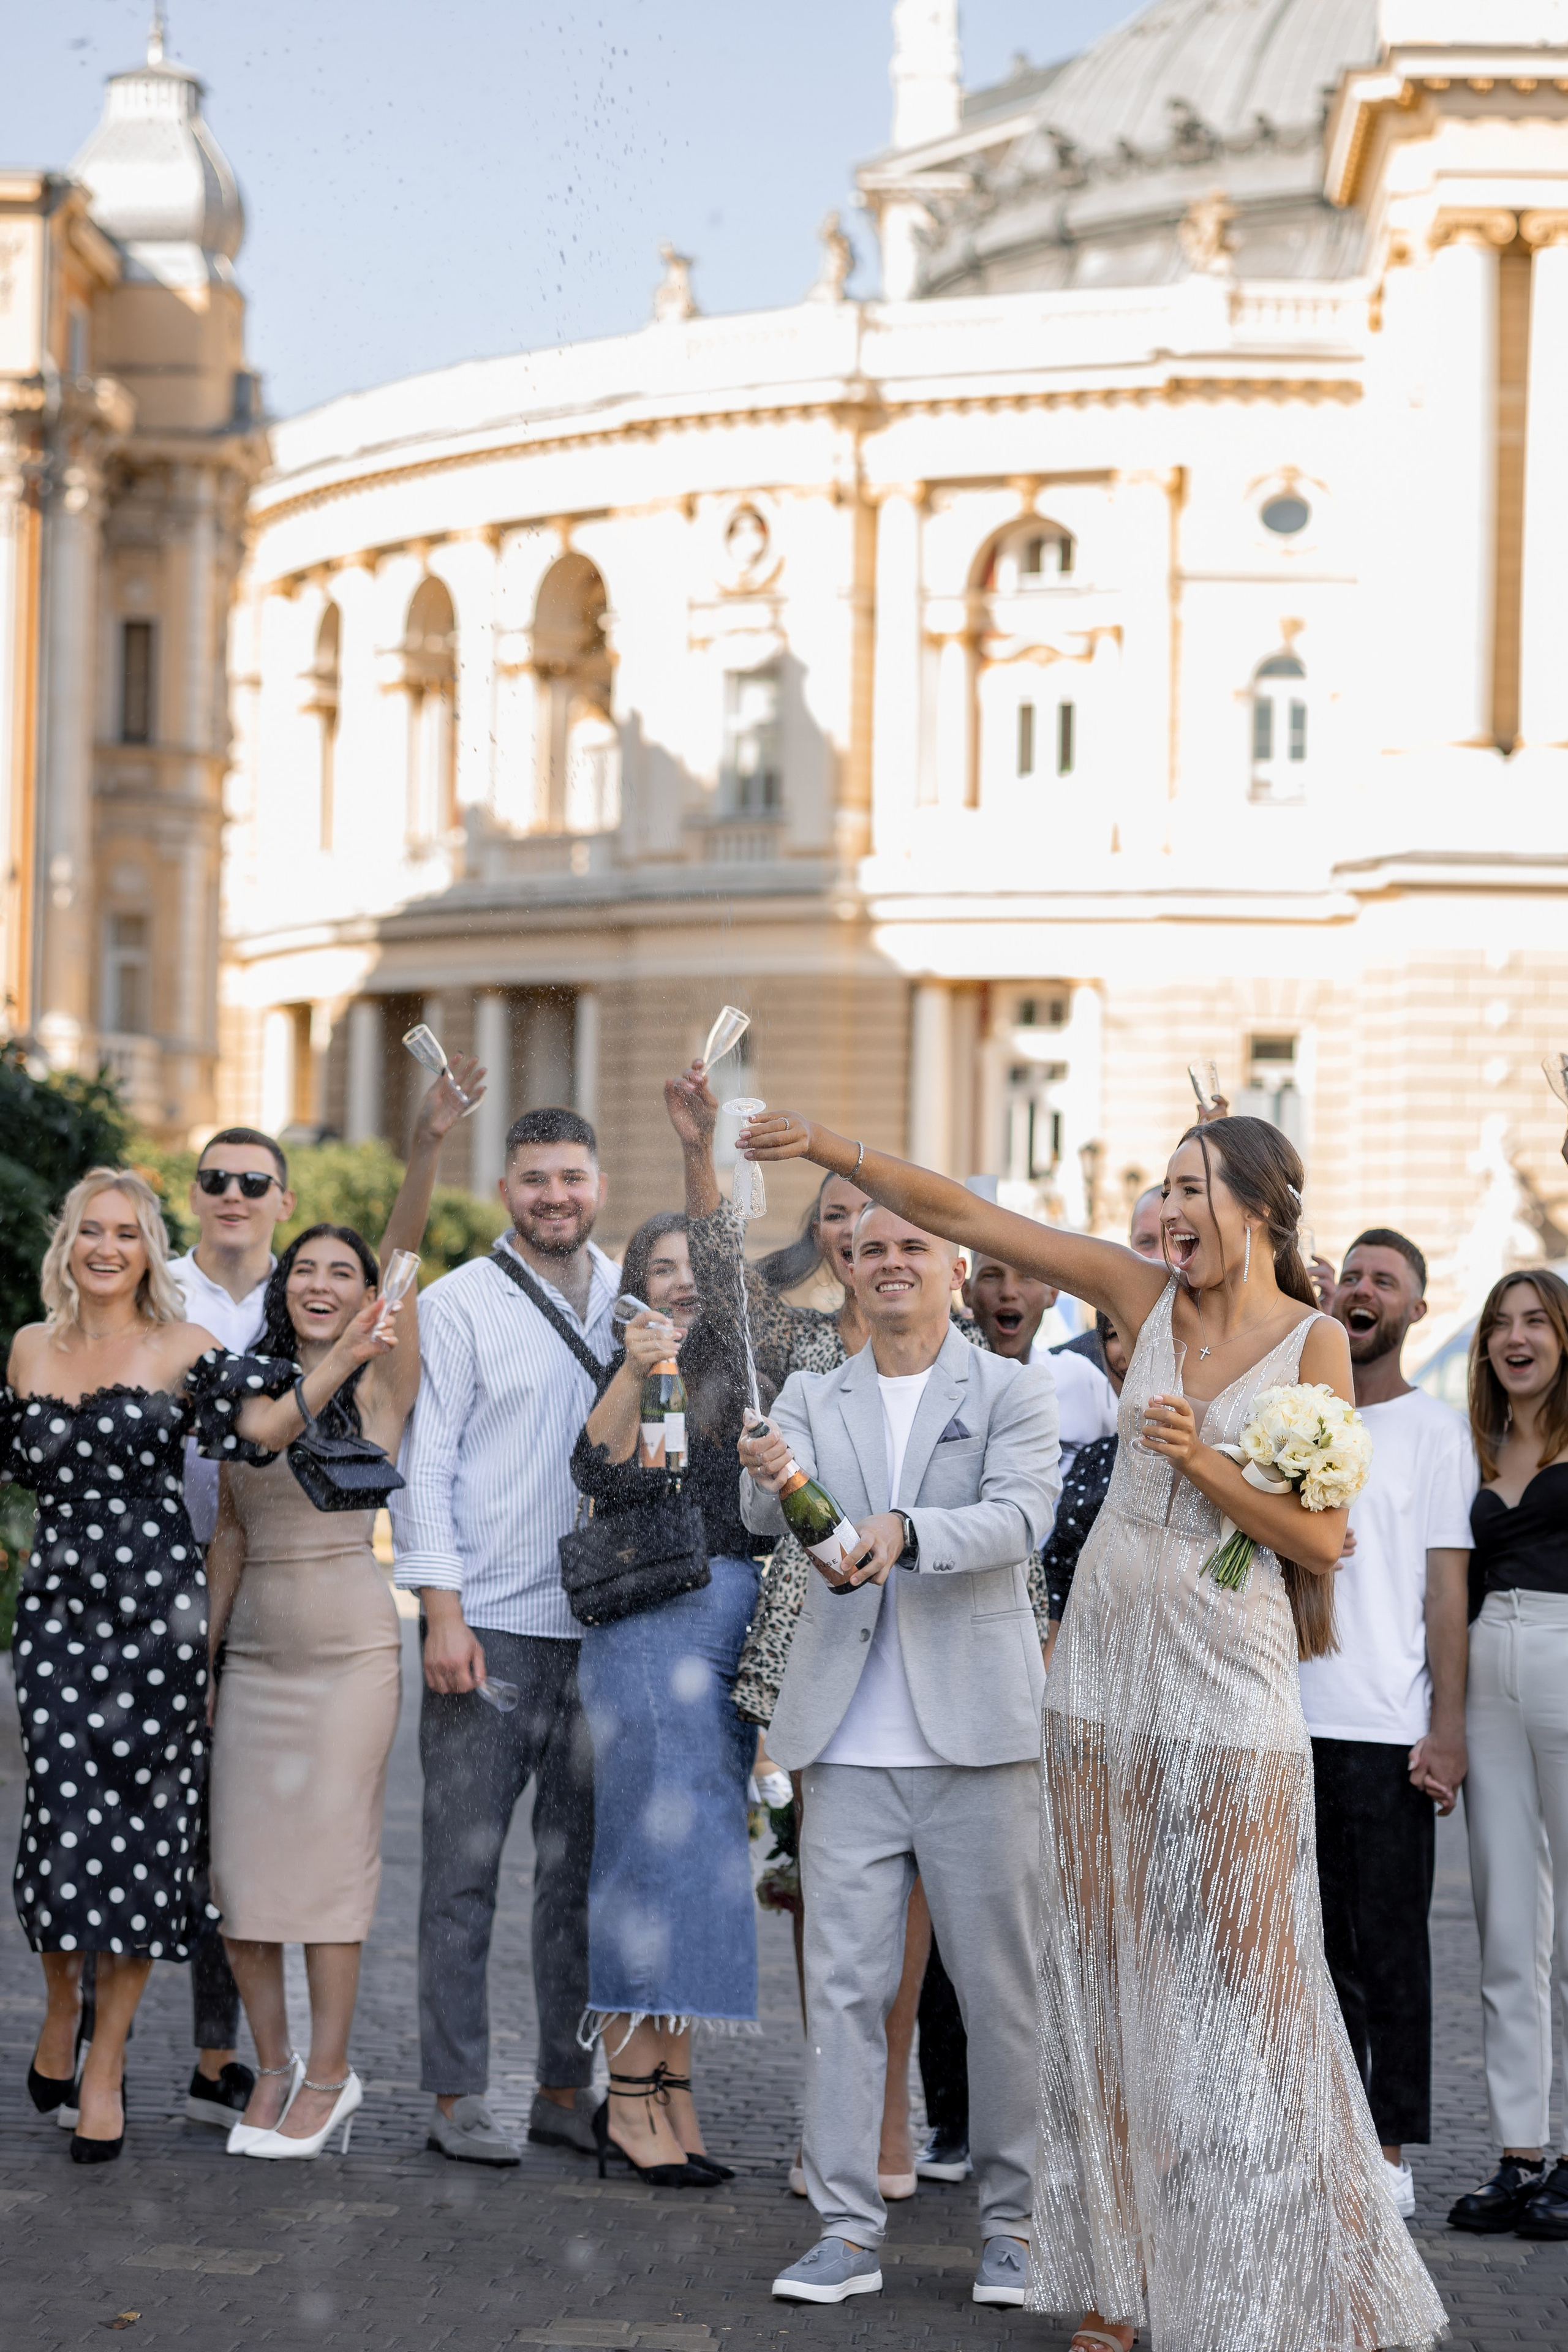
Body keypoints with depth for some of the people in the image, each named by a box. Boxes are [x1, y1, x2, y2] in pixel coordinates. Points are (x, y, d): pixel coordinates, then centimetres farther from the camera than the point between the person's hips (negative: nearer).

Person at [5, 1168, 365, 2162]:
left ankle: (106, 2064, 7)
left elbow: (258, 1431, -13)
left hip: (156, 1604, -2)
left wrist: (339, 1361, -28)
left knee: (139, 1819, -2)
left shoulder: (182, 1349, 2)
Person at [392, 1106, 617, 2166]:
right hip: (487, 1624, -4)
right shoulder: (459, 1304, -1)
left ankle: (568, 2087, 16)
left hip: (605, 1626, 4)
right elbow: (425, 1463, -4)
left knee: (584, 1867, 8)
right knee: (466, 1864, -1)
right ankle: (459, 2094, 5)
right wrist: (442, 1611, -12)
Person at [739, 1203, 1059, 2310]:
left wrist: (905, 1532, -30)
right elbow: (768, 1514, -5)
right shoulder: (812, 1398, 11)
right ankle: (848, 2229, 8)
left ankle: (1016, 2221, 15)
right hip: (851, 1746, 2)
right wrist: (768, 1476, -30)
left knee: (1002, 1988, 3)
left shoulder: (1014, 1391, 3)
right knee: (844, 1986, 2)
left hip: (977, 1736, -2)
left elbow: (1019, 1516, -13)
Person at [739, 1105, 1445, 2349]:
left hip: (1229, 1689, -4)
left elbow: (1324, 1538, -6)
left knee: (1238, 1987, -2)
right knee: (1108, 1978, 7)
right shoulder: (1146, 1296, 5)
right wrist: (830, 1148, -4)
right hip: (1106, 1680, 4)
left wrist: (1203, 1464, -17)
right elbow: (964, 1215, 3)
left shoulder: (1315, 1340, -4)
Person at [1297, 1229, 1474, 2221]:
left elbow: (1446, 1584, -3)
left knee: (1391, 1943, -2)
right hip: (1293, 1719, 4)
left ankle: (1391, 2153, 2)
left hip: (1387, 1728, -4)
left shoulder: (1435, 1427, 2)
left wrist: (1447, 1725, -9)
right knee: (1322, 1946, 8)